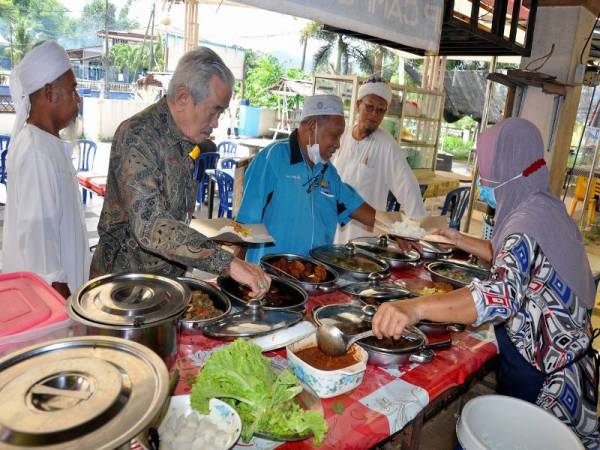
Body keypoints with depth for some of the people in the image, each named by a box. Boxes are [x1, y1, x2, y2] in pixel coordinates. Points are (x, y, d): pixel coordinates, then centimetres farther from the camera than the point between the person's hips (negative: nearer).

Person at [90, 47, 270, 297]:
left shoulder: (184, 139, 5)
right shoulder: (137, 136, -22)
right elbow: (150, 226, -34)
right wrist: (228, 262, -39)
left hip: (167, 274, 8)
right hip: (125, 277, -7)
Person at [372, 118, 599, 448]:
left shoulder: (526, 224, -26)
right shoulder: (546, 208, 3)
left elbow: (503, 296, -44)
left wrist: (415, 308, -56)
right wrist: (462, 241, 15)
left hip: (541, 381, -9)